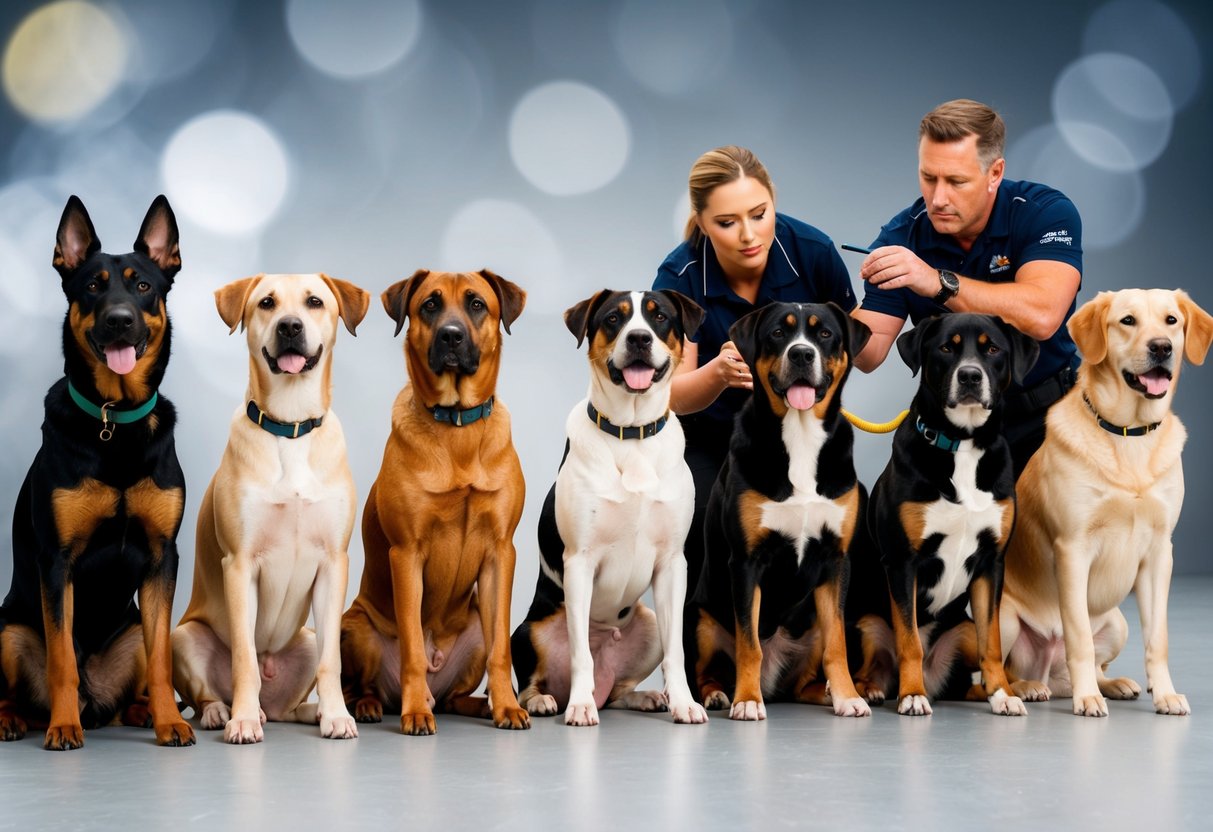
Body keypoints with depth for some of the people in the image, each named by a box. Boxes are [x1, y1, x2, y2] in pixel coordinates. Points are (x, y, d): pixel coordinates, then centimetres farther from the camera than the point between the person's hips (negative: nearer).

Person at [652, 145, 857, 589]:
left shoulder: (814, 252, -18)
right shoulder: (680, 277, -21)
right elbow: (676, 397, -22)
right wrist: (720, 372, -43)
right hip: (710, 434, -1)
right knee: (699, 522, -27)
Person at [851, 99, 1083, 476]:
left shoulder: (1046, 212, -14)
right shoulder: (902, 237, -5)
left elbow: (1041, 316, -31)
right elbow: (870, 353, -10)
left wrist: (938, 282, -40)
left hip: (1044, 415, -2)